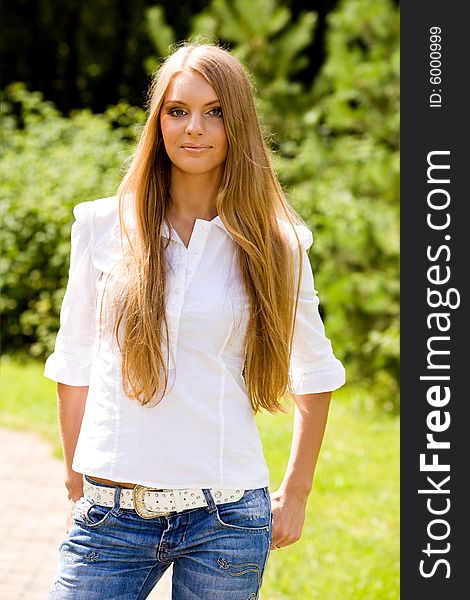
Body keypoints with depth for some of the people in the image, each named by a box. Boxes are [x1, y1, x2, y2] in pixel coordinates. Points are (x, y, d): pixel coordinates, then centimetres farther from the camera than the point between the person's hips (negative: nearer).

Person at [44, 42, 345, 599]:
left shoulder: (275, 243, 2)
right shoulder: (103, 226, 3)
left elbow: (315, 374, 14)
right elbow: (74, 365, 10)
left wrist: (295, 493, 12)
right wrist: (77, 486, 11)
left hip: (224, 519, 0)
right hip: (112, 517, 1)